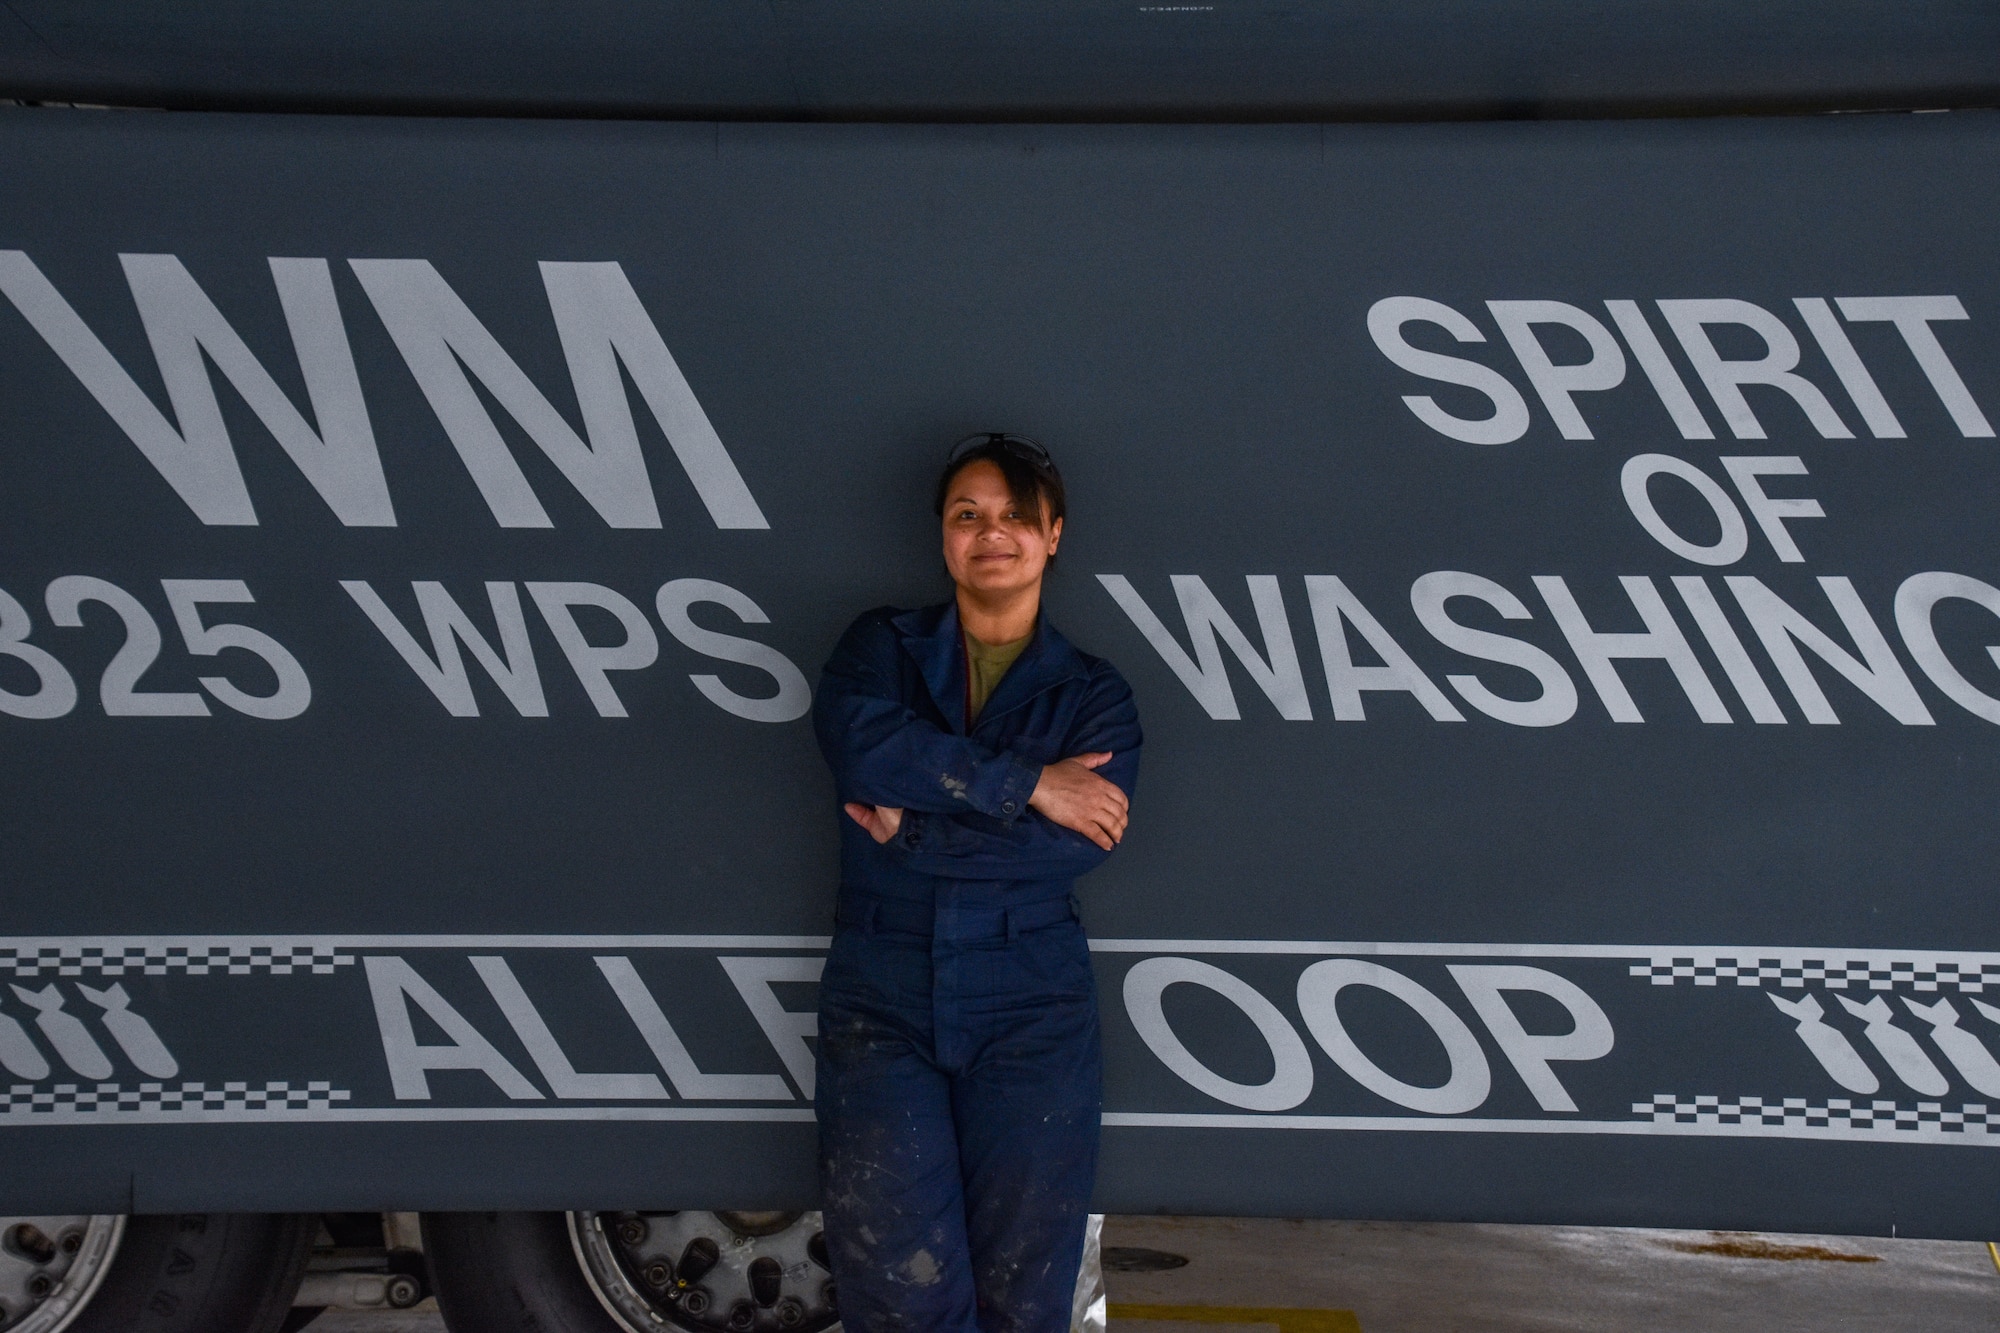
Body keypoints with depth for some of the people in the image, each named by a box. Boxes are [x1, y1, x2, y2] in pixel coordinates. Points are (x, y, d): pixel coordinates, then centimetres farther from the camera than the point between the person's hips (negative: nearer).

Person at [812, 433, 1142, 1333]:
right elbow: (856, 739, -14)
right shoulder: (882, 646, 9)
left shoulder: (1092, 691, 7)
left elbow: (1080, 842, -10)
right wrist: (1027, 783, -14)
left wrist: (914, 832, -11)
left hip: (1030, 1003, 0)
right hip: (880, 997, 0)